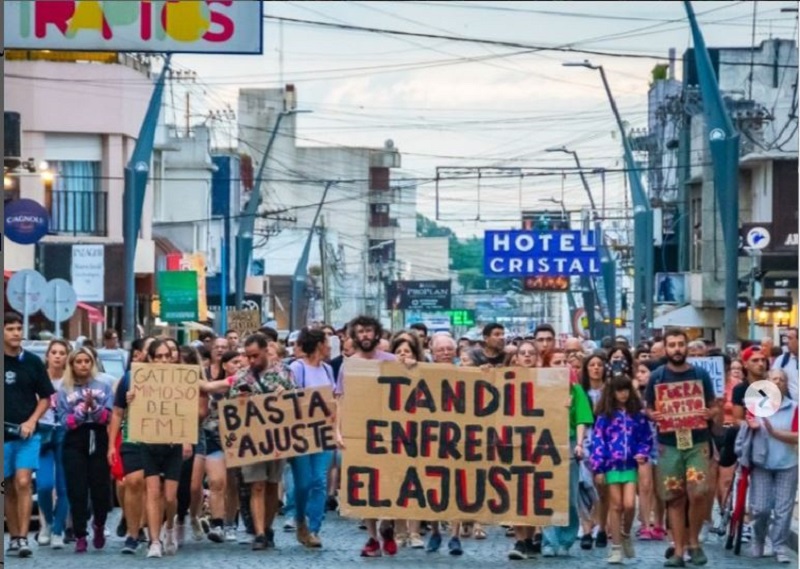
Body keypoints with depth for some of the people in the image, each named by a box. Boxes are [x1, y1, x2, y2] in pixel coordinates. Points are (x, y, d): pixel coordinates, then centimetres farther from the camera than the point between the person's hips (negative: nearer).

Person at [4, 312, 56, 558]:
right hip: (4, 435, 1)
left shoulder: (32, 362, 3)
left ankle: (23, 538, -14)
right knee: (9, 488, 8)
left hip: (27, 434, -1)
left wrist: (31, 421, -7)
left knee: (23, 482, -14)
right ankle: (13, 537, 18)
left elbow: (45, 398, 8)